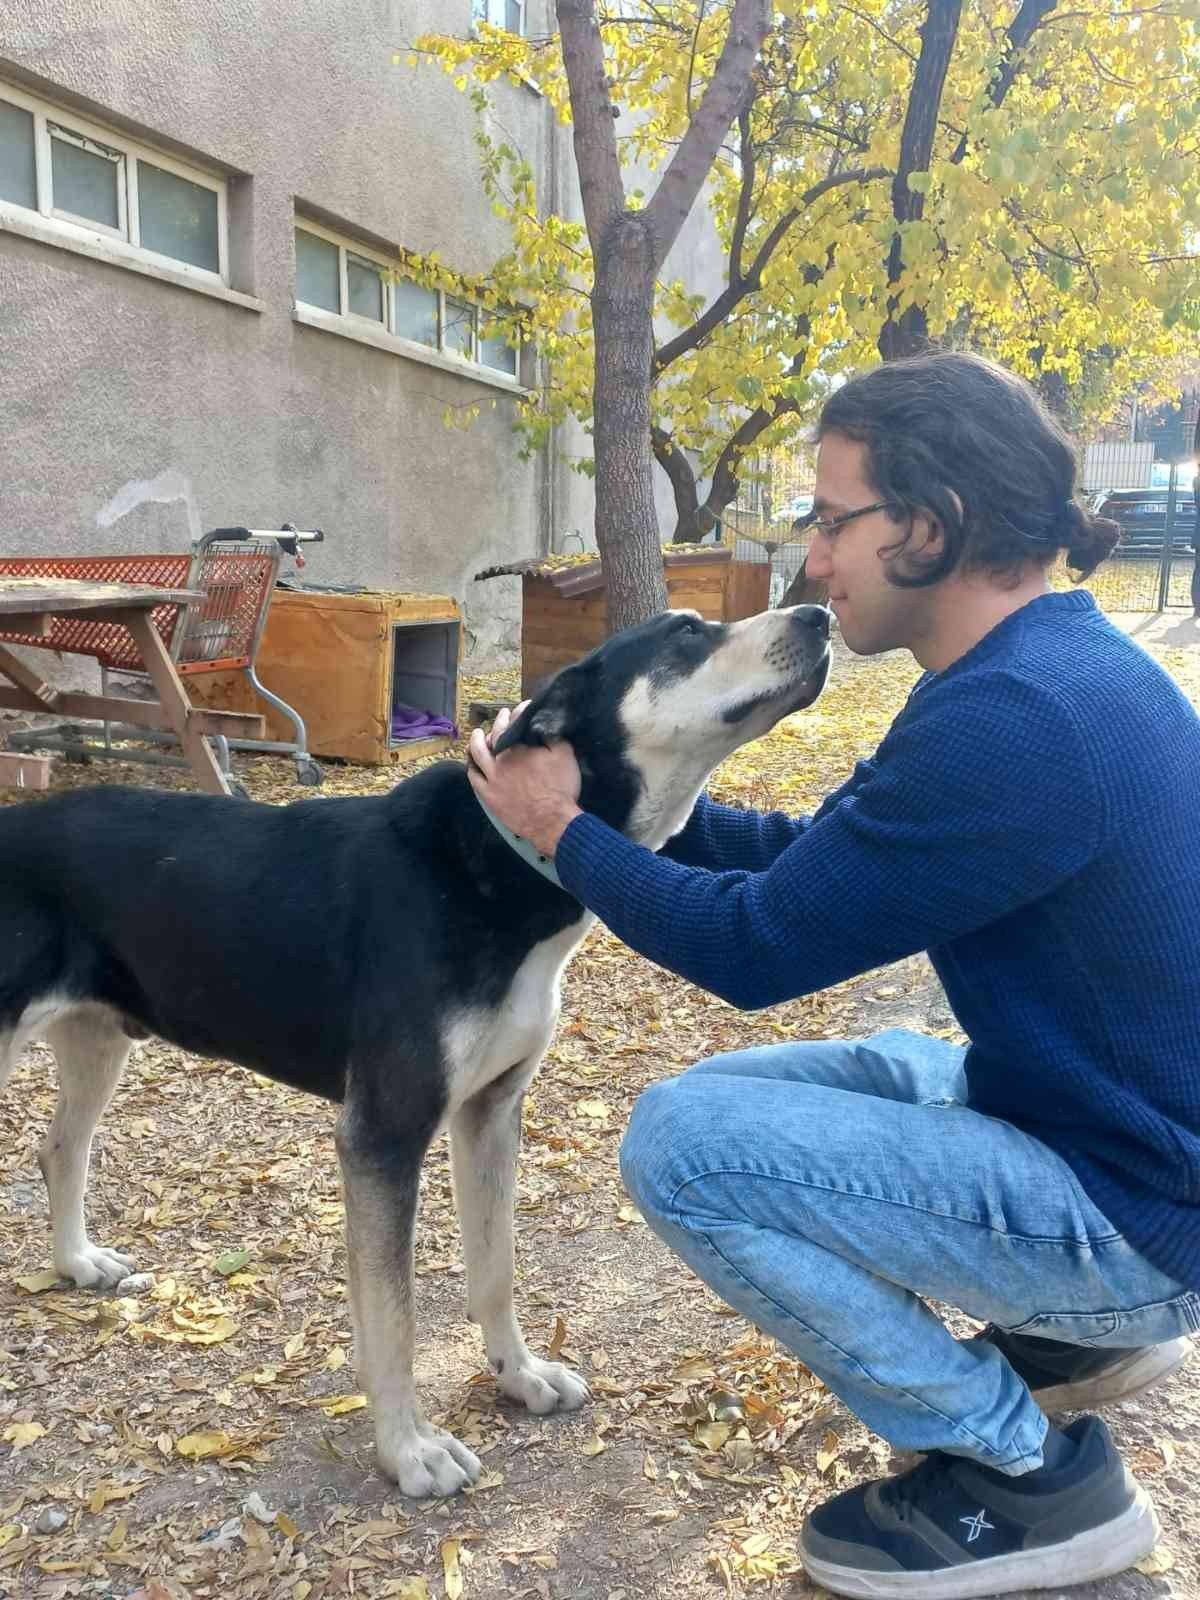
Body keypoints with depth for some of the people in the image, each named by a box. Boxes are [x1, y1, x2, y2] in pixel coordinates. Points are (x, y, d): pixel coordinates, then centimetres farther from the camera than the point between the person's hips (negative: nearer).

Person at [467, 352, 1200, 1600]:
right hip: (1096, 1121, 10)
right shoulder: (1059, 663, 4)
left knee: (684, 1140, -17)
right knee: (744, 1087, 16)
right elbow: (821, 849, 10)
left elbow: (756, 947, -23)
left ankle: (1025, 1472, -1)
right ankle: (1084, 1331, 19)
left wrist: (564, 832, -8)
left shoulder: (1017, 718, -30)